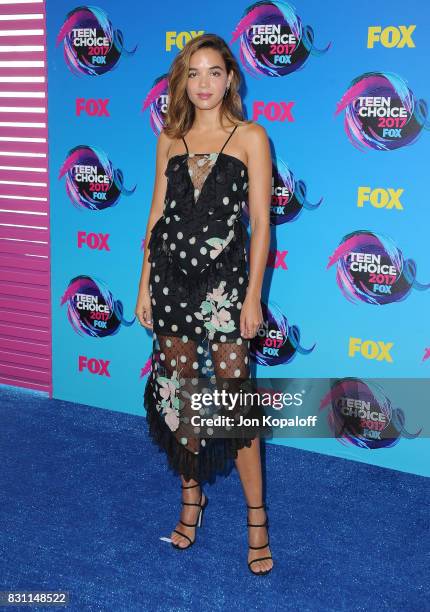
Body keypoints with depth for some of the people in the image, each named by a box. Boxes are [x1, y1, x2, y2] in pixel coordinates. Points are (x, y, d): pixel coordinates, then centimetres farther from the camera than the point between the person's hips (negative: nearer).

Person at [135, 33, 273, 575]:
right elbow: (157, 216, 10)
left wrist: (253, 296, -9)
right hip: (171, 278, 4)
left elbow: (261, 222, -4)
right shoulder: (171, 139, 9)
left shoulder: (250, 137, -1)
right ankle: (191, 497, 28)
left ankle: (256, 519, 10)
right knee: (180, 393, 10)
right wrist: (144, 287, 7)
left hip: (225, 281, -3)